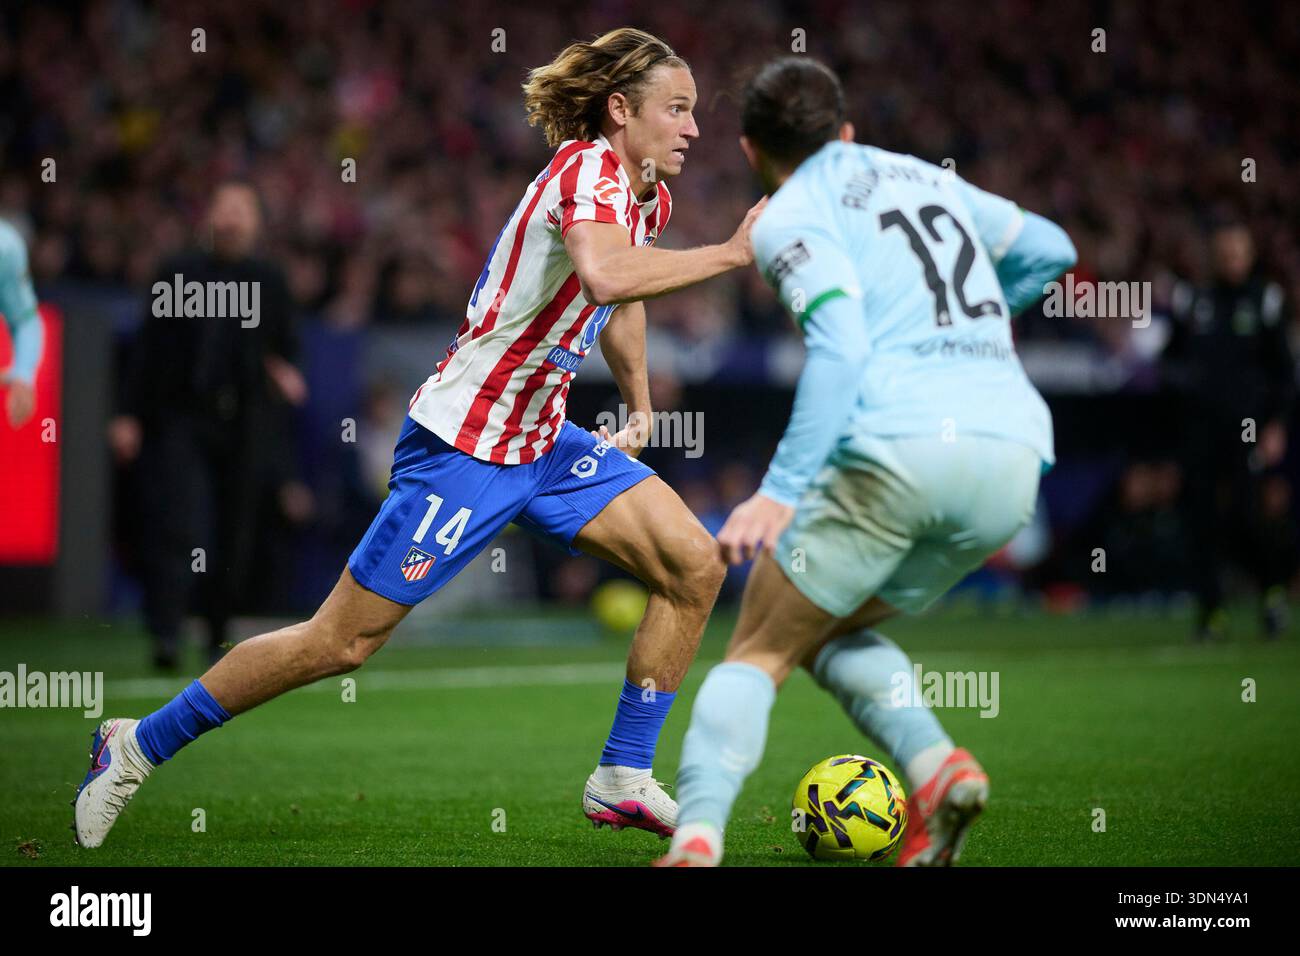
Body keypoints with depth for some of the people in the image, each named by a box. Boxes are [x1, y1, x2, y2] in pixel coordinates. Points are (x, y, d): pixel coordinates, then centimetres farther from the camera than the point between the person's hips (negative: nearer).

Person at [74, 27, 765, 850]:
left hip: (541, 439, 9)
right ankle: (139, 747, 10)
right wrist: (731, 253, -36)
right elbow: (607, 275, -43)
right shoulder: (588, 170, -19)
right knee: (341, 642, -4)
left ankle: (625, 780, 5)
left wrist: (639, 404, 28)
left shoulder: (648, 195, 9)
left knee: (695, 566, -3)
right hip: (463, 443, -9)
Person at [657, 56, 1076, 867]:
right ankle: (935, 764, -2)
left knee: (759, 652, 7)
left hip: (900, 447, -6)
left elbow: (840, 347, -12)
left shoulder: (792, 218, 4)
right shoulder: (926, 178, 24)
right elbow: (1049, 250, 34)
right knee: (833, 631, 23)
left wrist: (781, 490, -17)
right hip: (1015, 458, 6)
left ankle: (697, 835, -14)